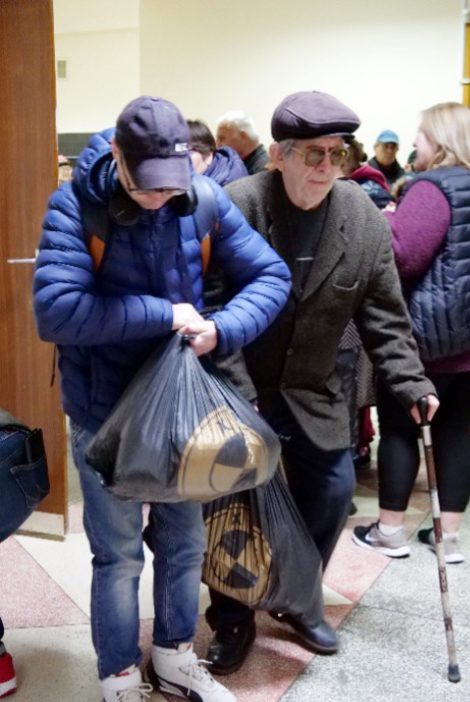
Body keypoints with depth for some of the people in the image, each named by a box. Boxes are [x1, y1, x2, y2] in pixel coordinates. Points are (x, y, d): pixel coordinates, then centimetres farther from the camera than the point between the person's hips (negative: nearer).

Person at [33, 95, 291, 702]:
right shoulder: (74, 206, -17)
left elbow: (271, 276, -4)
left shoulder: (204, 200, -7)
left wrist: (221, 330, -22)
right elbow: (54, 310, -30)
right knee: (119, 555, 10)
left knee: (185, 541, 18)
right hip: (105, 410, -4)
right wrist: (163, 314, -28)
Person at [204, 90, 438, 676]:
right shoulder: (233, 208, -18)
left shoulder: (366, 220, -7)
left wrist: (409, 383, -5)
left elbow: (383, 315, 0)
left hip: (313, 392, 4)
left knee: (332, 491, 7)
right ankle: (232, 622, 24)